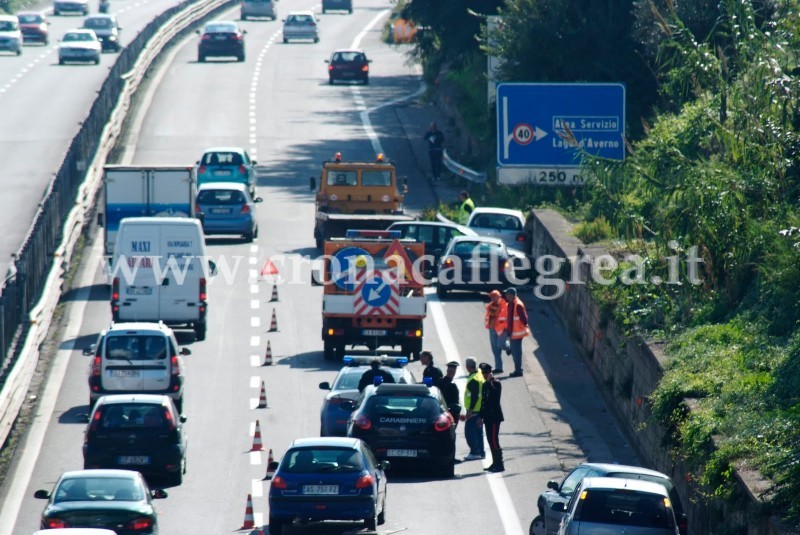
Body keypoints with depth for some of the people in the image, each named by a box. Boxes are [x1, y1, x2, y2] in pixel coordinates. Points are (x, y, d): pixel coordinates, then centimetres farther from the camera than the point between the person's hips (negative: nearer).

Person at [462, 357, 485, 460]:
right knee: (478, 431, 15)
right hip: (480, 409, 10)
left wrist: (470, 410, -23)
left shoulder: (473, 380, -19)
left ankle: (475, 452, -8)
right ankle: (481, 452, 19)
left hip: (473, 410, -10)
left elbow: (474, 396, -24)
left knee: (469, 431, -6)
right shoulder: (480, 375, 10)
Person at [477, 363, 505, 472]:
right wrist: (480, 416, 19)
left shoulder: (496, 384, -9)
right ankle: (496, 463, 17)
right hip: (488, 416, 9)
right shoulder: (485, 385, 16)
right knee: (491, 440, 11)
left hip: (494, 416, -9)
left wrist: (490, 381, -22)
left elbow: (494, 395, -27)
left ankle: (499, 465, -9)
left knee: (493, 440, -11)